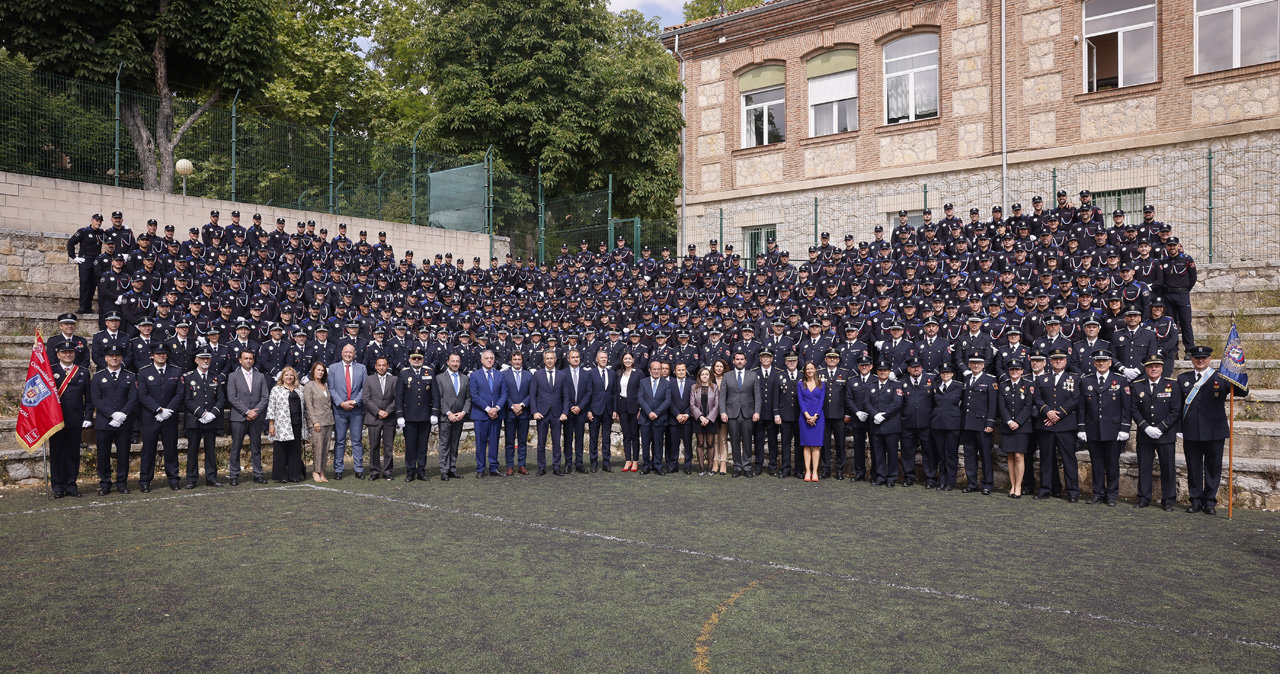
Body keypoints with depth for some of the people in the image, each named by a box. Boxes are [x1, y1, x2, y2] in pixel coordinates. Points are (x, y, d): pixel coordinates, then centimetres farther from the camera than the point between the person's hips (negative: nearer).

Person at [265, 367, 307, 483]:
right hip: (282, 425, -4)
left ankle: (294, 475, 12)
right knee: (281, 450, -2)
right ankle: (281, 476, 5)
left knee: (295, 451, 6)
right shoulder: (276, 390, 3)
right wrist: (271, 425, -8)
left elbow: (303, 409, 20)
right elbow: (271, 408, -1)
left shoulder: (298, 391, 17)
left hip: (296, 425, 4)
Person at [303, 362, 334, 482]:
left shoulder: (325, 385, 16)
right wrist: (315, 421, -14)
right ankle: (316, 472, -2)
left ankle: (322, 472, 9)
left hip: (328, 420, 6)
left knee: (326, 447, 4)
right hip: (317, 421, -6)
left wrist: (331, 417, 13)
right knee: (318, 447, -10)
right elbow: (309, 405, -8)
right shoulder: (309, 386, -2)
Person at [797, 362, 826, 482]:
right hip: (805, 417, 0)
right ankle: (807, 471, 2)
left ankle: (815, 472, -2)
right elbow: (800, 401, 1)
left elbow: (822, 401, 1)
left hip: (818, 417, 0)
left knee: (816, 445, -2)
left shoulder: (821, 384, 8)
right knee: (806, 445, 0)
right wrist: (807, 415, -11)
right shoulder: (801, 384, 9)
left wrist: (815, 416, -10)